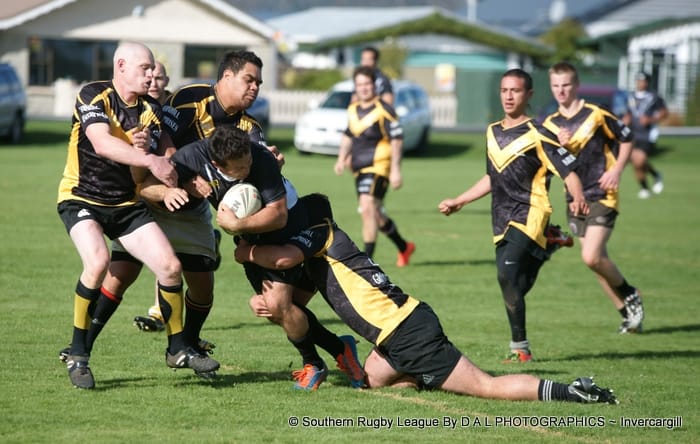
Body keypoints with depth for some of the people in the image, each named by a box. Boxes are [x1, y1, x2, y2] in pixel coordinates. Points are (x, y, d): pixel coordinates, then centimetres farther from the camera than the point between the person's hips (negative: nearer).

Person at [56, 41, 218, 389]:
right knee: (98, 261, -30)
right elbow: (102, 144, -32)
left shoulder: (151, 111, 1)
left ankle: (178, 347, 16)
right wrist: (150, 160, -42)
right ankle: (77, 355, -16)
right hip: (81, 199, -6)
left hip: (126, 203, 6)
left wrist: (143, 149, -25)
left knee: (170, 266, -6)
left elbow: (140, 172, -3)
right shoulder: (93, 97, -14)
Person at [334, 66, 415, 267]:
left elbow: (396, 139, -12)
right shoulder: (353, 110, 12)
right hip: (359, 169, 8)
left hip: (378, 167, -8)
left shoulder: (383, 110, -10)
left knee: (368, 208, -19)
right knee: (375, 215, 14)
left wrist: (395, 170, -16)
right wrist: (342, 158, 13)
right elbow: (348, 136, 25)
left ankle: (367, 257, -16)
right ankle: (404, 247, 34)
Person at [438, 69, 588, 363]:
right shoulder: (493, 132, 17)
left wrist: (578, 199, -30)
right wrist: (458, 202, 33)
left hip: (530, 215, -8)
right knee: (514, 287, 5)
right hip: (502, 221, 8)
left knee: (507, 273, -21)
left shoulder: (537, 135, -5)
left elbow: (568, 170, -10)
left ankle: (520, 347, -16)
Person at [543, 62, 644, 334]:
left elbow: (626, 139, 2)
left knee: (591, 257, -17)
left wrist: (616, 170, -9)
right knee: (598, 260, 7)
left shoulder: (596, 115, -9)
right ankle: (628, 313, 18)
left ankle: (629, 294, 7)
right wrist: (560, 147, -16)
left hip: (602, 196, -6)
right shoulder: (550, 124, 6)